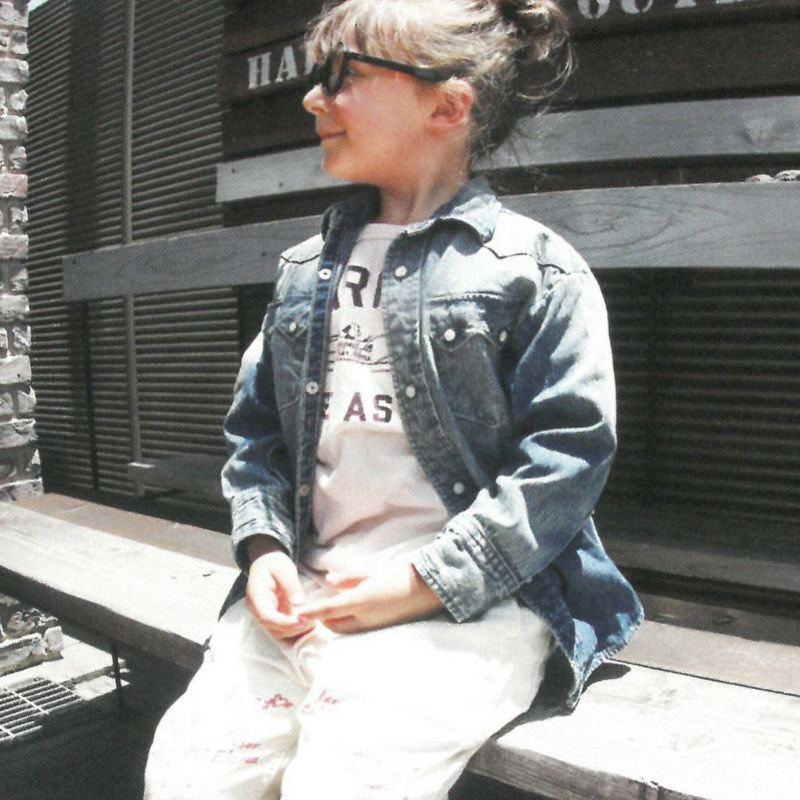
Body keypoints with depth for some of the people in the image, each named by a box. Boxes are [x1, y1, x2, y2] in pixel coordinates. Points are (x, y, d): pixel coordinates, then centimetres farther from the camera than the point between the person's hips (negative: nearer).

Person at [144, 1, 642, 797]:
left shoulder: (535, 267, -1)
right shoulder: (306, 269, 17)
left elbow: (568, 455, -8)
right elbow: (254, 427, 19)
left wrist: (423, 585, -13)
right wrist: (263, 546, 1)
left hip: (473, 601, -4)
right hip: (301, 593, 5)